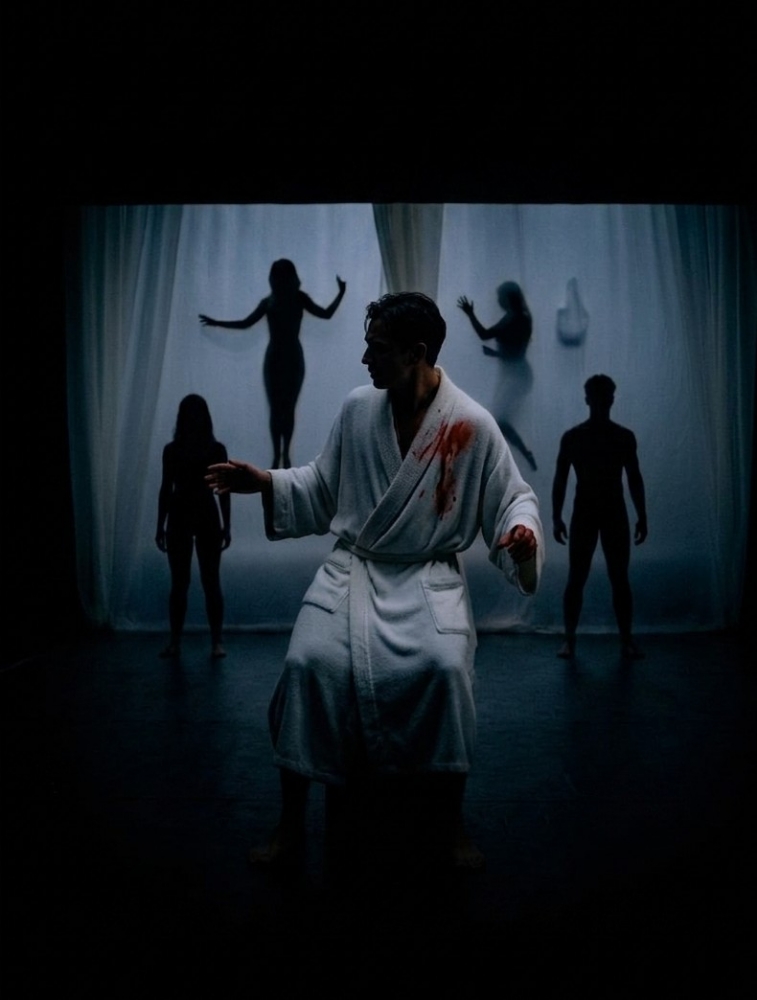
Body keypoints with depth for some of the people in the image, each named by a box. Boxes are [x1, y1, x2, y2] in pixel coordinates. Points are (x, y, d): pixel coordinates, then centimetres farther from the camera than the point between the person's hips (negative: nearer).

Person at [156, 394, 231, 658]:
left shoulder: (216, 449, 1)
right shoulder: (171, 450, 5)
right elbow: (166, 489, 8)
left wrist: (226, 525, -2)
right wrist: (160, 525, 6)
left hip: (207, 517, -1)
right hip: (179, 518, 2)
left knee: (211, 582, -1)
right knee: (179, 582, 5)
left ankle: (216, 642, 3)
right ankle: (175, 642, 12)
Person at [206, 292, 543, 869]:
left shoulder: (472, 425, -9)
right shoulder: (357, 410, 1)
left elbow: (513, 497, -1)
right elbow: (324, 489, 12)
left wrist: (523, 531, -23)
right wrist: (266, 483, -1)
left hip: (430, 577, -2)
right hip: (353, 568, 3)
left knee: (445, 668, -30)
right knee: (309, 663, -22)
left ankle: (454, 823, -5)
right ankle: (292, 822, -3)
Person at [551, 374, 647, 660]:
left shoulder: (625, 437, 5)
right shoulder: (571, 437, 0)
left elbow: (634, 479, 8)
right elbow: (560, 479, 1)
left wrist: (642, 517, 3)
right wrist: (556, 517, -6)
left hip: (615, 514, 1)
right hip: (583, 514, -1)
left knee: (620, 579, 3)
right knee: (576, 580, -1)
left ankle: (626, 640, 11)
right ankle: (569, 640, 5)